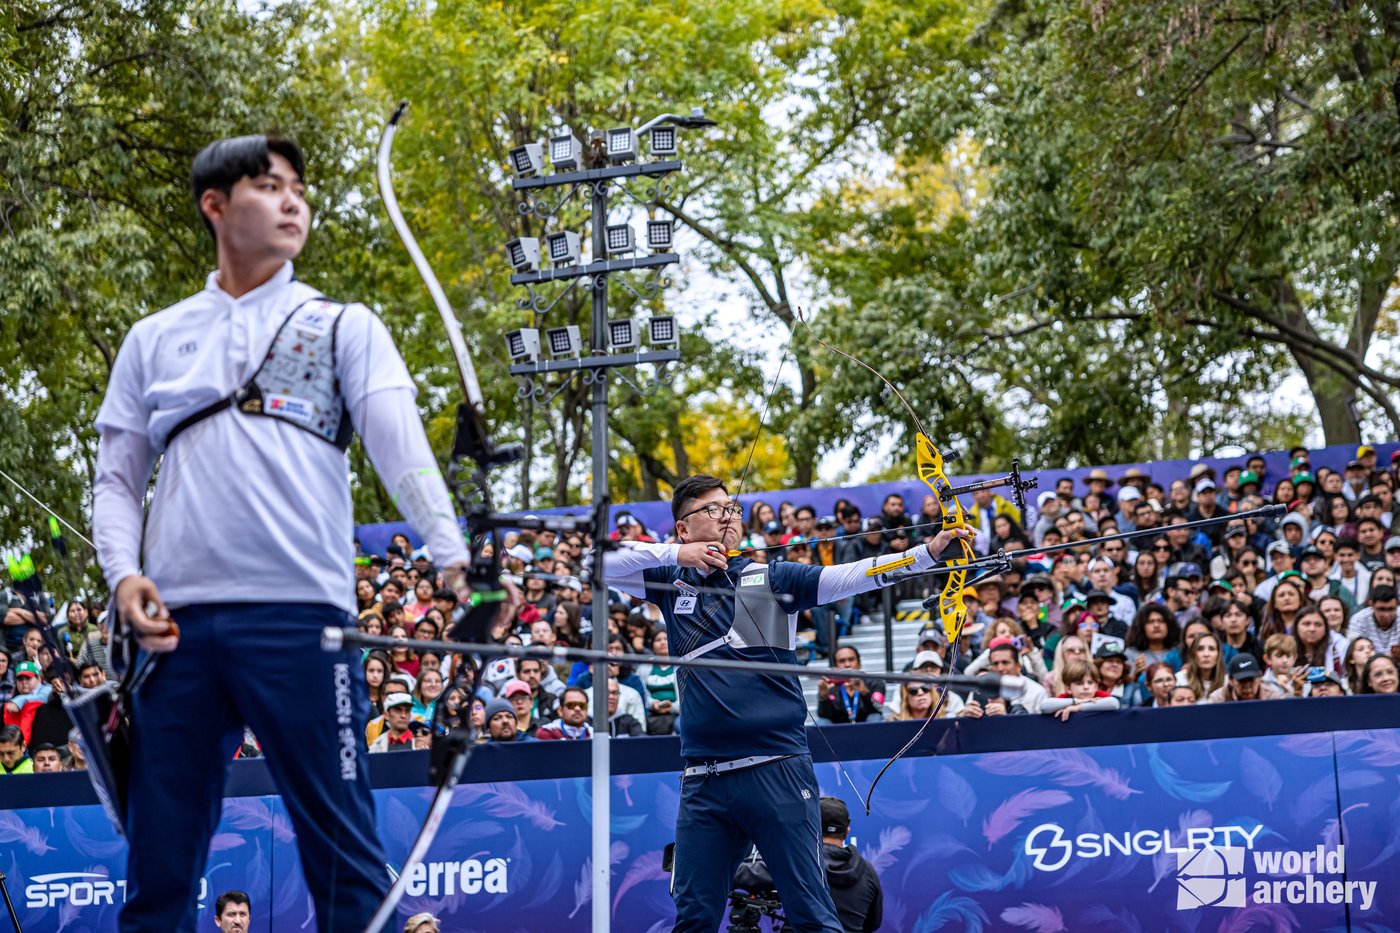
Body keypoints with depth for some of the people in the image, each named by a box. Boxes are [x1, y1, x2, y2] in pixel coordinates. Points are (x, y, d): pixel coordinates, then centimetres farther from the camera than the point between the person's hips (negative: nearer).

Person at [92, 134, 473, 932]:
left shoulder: (345, 327, 12)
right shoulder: (154, 341, 19)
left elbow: (401, 446, -1)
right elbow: (118, 477, 19)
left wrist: (454, 556, -16)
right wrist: (123, 573, 0)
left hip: (300, 615, -2)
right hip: (177, 623, 2)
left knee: (342, 849, -5)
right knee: (161, 852, 3)